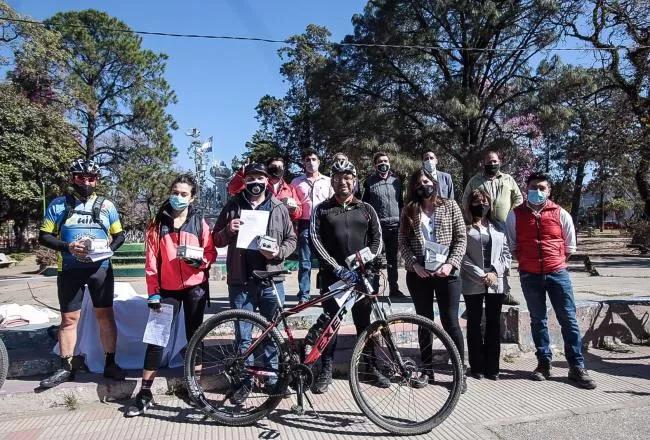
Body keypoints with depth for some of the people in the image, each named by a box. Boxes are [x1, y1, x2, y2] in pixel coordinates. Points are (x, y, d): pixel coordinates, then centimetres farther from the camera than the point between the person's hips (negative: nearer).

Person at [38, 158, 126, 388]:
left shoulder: (106, 205, 4)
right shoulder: (59, 204, 1)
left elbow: (119, 235, 10)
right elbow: (44, 236, 1)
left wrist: (109, 248, -11)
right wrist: (67, 247, -17)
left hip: (101, 268, 1)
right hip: (70, 270, 0)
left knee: (105, 315, 3)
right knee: (69, 319, 6)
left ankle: (110, 364, 13)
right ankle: (67, 367, 18)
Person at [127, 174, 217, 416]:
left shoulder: (199, 222, 0)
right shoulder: (158, 224, 1)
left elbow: (211, 251, 4)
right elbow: (151, 260, 0)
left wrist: (200, 261, -19)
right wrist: (153, 292, -4)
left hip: (195, 287, 0)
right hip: (168, 289, 0)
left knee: (194, 335, 10)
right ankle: (145, 393, 9)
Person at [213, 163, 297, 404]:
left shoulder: (279, 208, 7)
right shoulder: (232, 206, 7)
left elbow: (291, 239, 8)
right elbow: (217, 240, 10)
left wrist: (279, 253, -12)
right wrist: (228, 230, -12)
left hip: (272, 280, 0)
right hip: (241, 281, 0)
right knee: (243, 335, 8)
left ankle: (273, 377, 27)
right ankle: (245, 381, 23)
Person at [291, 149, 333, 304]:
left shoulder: (327, 181, 11)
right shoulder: (296, 182, 10)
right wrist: (294, 225, 1)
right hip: (305, 225, 0)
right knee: (305, 262, 1)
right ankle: (304, 296, 7)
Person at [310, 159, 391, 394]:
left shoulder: (366, 209, 10)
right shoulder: (322, 210, 4)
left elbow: (377, 239, 7)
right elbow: (316, 241, -6)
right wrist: (338, 268, -15)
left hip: (361, 275, 2)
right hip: (332, 275, -1)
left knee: (364, 322, 9)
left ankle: (370, 367, 23)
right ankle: (326, 370, 16)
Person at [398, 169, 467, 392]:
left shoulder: (450, 205, 4)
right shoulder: (409, 211, 7)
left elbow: (461, 238, 0)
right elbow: (402, 241, 2)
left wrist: (451, 264, -12)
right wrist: (414, 264, -11)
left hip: (446, 272, -2)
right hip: (418, 273, 2)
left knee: (450, 323, 0)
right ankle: (427, 370, 22)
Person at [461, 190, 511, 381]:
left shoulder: (498, 228, 12)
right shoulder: (465, 228, 0)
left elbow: (506, 254, 8)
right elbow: (463, 256, -8)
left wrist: (495, 273, -7)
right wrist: (481, 276, -14)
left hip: (496, 283, 3)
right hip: (473, 284, -3)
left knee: (494, 324, 8)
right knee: (474, 324, 5)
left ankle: (492, 367, 18)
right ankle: (477, 366, 15)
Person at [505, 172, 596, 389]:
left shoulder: (560, 214, 1)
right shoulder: (516, 215, 0)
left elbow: (569, 246, 11)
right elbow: (512, 245, 10)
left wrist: (556, 263, 10)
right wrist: (527, 262, 9)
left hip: (557, 273, 0)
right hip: (529, 276, 0)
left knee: (568, 320, 2)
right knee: (538, 320, 9)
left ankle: (577, 367, 12)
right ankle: (544, 363, 20)